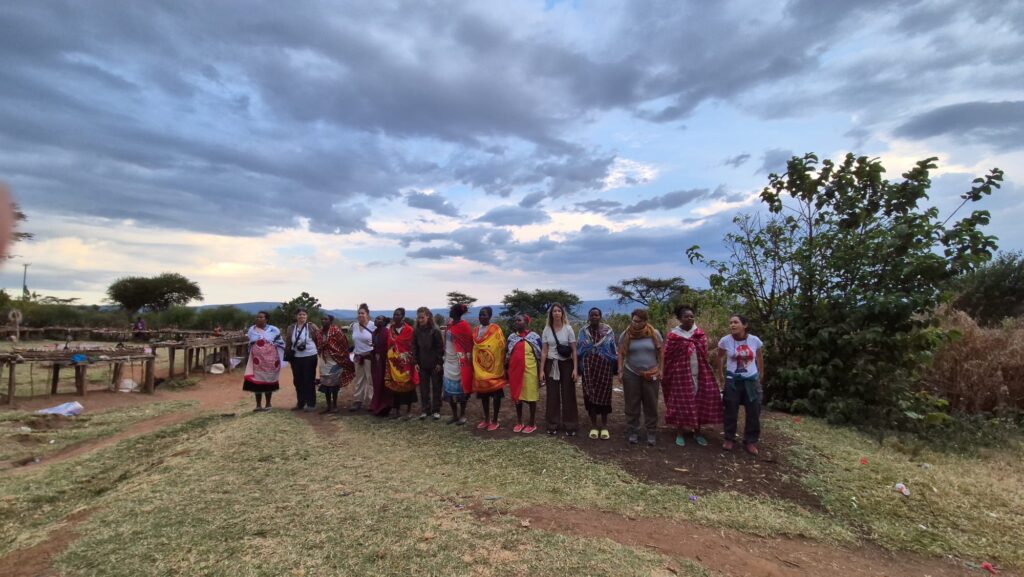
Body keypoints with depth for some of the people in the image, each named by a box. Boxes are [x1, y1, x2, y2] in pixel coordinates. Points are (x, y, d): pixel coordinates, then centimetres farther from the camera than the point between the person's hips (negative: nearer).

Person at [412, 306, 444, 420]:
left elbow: (440, 347, -9)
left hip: (435, 364, -4)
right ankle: (425, 410, 17)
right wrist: (416, 362, 1)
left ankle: (436, 410, 14)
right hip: (422, 364, 4)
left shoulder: (435, 330, -10)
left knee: (436, 387, 6)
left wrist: (439, 362, -11)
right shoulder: (417, 331, 2)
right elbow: (414, 347, 7)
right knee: (423, 388, 8)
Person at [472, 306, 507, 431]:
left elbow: (501, 348, -10)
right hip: (480, 368, 6)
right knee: (483, 394, 12)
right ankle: (486, 419, 24)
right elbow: (474, 348, 14)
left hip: (494, 367, -6)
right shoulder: (476, 330, 9)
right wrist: (475, 366, 12)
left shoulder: (496, 330, -10)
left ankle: (495, 421, 12)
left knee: (495, 394, 2)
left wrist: (501, 366, -12)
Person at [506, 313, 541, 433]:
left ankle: (532, 423, 17)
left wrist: (540, 373, -4)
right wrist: (505, 370, 8)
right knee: (517, 396, 12)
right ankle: (519, 422, 25)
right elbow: (507, 355, 13)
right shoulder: (511, 337, 7)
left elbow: (540, 356, -1)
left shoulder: (534, 337, -2)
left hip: (530, 371, -4)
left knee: (531, 396, 4)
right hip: (515, 371, 4)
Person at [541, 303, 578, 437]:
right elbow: (544, 351, 3)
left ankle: (570, 425, 12)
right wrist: (542, 370, -1)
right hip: (551, 365, 2)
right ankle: (553, 424, 16)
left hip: (566, 364, -1)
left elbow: (574, 350, -3)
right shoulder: (547, 330, 1)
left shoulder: (568, 329, -4)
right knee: (552, 394, 6)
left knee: (568, 394, 2)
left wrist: (575, 368, -9)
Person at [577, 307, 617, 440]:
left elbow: (614, 350, 3)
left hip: (604, 367, -1)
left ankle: (604, 426, 13)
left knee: (604, 395, 2)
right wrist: (578, 368, 3)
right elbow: (578, 351, 8)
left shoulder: (608, 331, 1)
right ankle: (593, 426, 13)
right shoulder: (583, 332, 5)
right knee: (590, 395, 3)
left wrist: (615, 368, 0)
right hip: (588, 367, 1)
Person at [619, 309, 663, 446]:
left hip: (651, 375, 0)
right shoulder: (625, 335, -3)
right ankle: (633, 433, 18)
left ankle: (652, 433, 17)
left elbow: (660, 353, 3)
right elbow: (621, 354, 2)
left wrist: (660, 370, 0)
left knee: (651, 405, 7)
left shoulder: (654, 333, -3)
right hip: (631, 374, 0)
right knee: (632, 405, 7)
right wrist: (620, 370, -3)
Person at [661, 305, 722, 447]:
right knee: (681, 403, 2)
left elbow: (705, 354, 13)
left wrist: (706, 373, 11)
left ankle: (697, 432, 22)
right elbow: (667, 358, -4)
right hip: (682, 375, -4)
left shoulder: (700, 334, 4)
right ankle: (680, 433, 15)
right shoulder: (673, 336, -8)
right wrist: (665, 377, -3)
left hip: (700, 375, 4)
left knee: (700, 402, 7)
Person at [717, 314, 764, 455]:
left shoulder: (755, 340, -11)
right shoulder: (725, 341, -13)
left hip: (752, 380, 1)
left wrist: (761, 376, 11)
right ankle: (729, 439, 22)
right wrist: (721, 374, 7)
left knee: (753, 412, 6)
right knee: (731, 410, 7)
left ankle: (750, 441, 20)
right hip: (733, 380, -1)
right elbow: (720, 357, 6)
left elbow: (759, 358, 7)